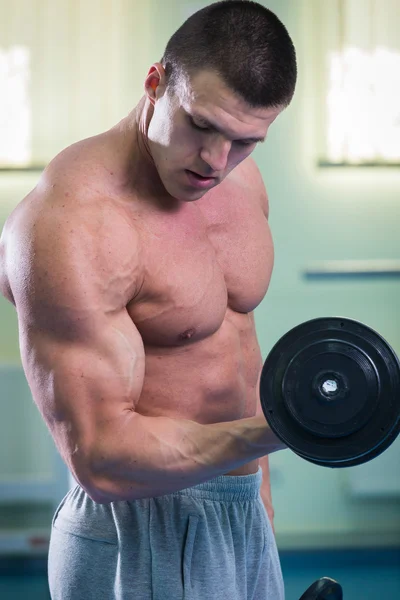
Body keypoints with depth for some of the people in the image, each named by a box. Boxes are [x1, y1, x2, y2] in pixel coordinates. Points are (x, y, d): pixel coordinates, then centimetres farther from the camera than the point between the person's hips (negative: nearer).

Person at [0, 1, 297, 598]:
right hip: (143, 544, -7)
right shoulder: (69, 227, -23)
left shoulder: (240, 180, 2)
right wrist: (270, 431, -36)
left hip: (248, 523, 7)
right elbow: (102, 459, -26)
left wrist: (259, 500, 17)